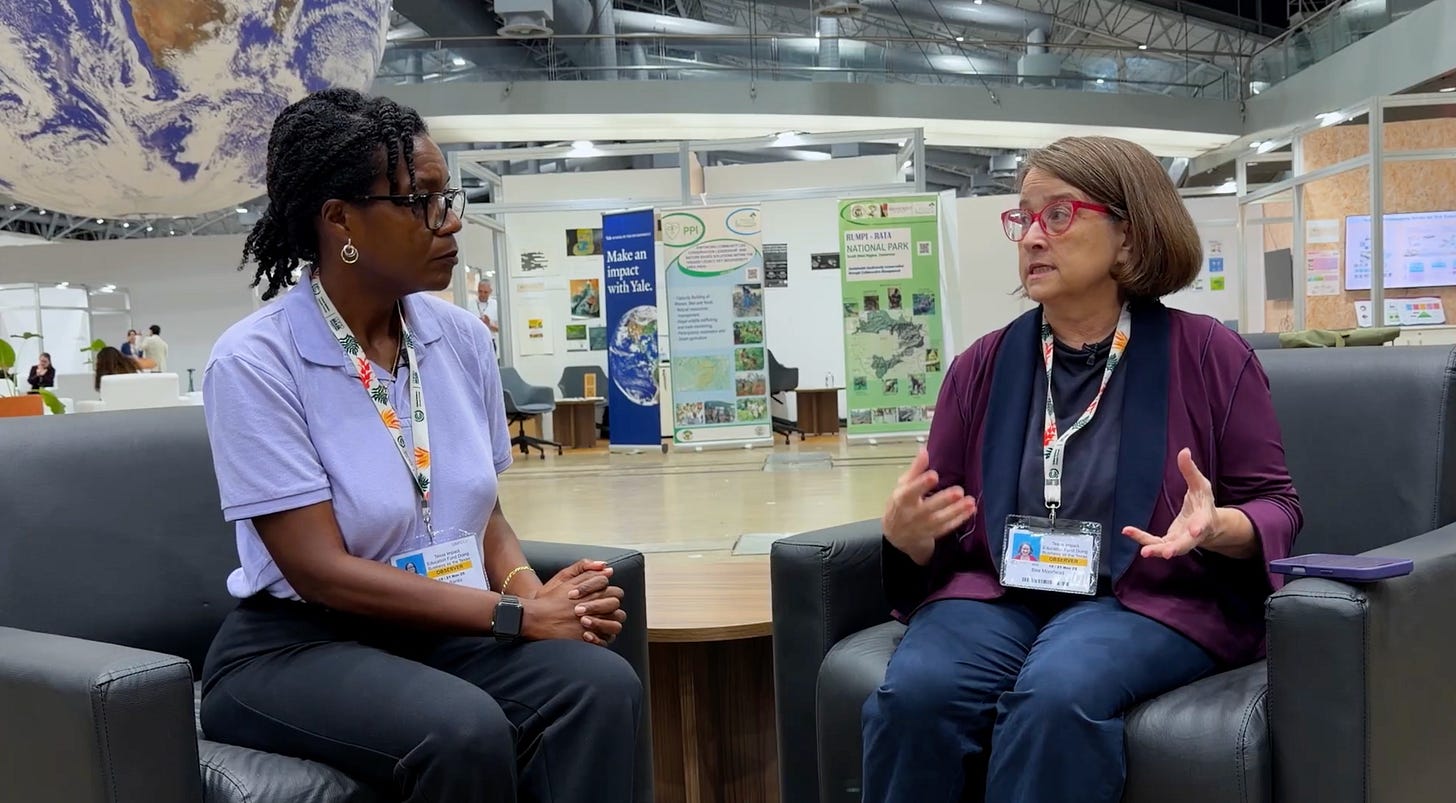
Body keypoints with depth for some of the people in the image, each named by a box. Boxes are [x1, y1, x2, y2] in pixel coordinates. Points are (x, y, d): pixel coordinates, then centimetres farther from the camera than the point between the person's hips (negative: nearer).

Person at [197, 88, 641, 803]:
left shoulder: (462, 337, 1)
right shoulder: (254, 362, -15)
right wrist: (517, 613, -22)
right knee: (467, 731, -33)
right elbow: (320, 570, -18)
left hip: (445, 633, 5)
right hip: (296, 646, -4)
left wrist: (534, 592, -13)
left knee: (600, 684, -25)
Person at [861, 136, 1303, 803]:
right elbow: (939, 541, 12)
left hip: (1154, 597, -2)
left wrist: (1219, 528, -18)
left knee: (1057, 694, -35)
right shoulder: (982, 366, 8)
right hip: (999, 590, 3)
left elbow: (1275, 505, 6)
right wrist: (905, 532, -13)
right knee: (915, 693, -28)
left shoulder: (1208, 354, 1)